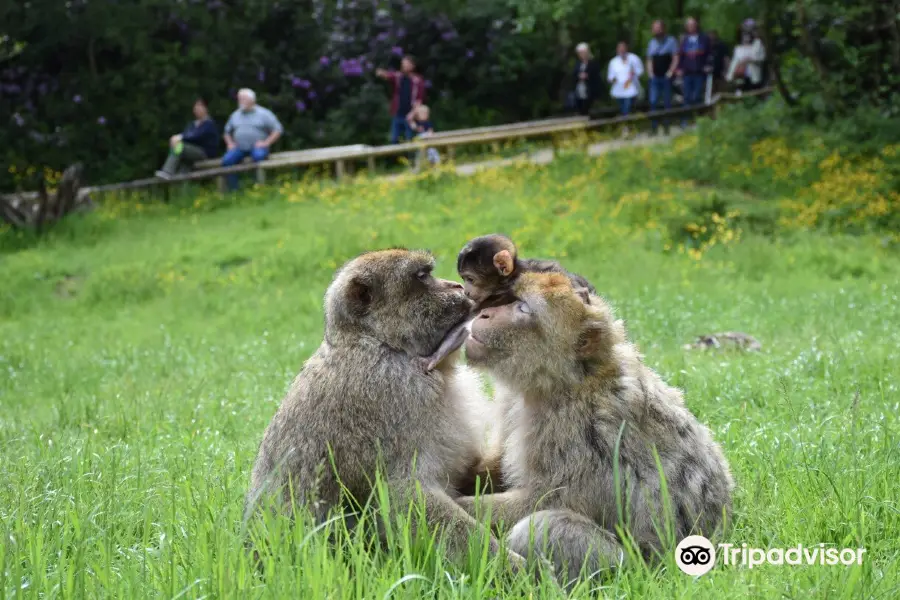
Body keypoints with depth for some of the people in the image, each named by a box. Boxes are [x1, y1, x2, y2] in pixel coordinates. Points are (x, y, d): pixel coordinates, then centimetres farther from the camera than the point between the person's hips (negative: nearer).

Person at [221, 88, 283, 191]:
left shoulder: (263, 113, 6)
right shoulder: (235, 115, 20)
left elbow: (278, 129, 2)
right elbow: (227, 132, 29)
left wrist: (266, 143, -9)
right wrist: (230, 143, 8)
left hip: (258, 146, -4)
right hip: (239, 147, 4)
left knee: (259, 156, -39)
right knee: (227, 160, -26)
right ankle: (233, 190, -23)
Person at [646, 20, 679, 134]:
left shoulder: (671, 41, 1)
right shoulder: (652, 42, 15)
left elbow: (675, 59, -3)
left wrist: (670, 73, -10)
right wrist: (650, 73, 6)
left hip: (666, 77, -4)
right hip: (655, 78, 4)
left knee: (667, 103, 1)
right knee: (653, 102, -5)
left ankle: (667, 128, 8)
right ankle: (653, 128, -3)